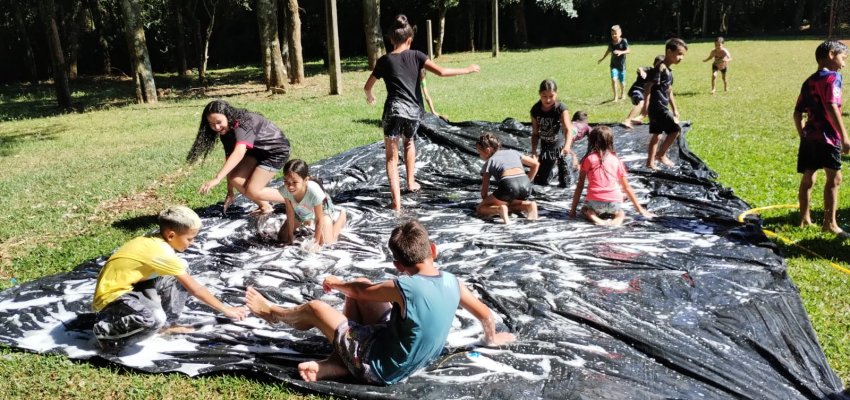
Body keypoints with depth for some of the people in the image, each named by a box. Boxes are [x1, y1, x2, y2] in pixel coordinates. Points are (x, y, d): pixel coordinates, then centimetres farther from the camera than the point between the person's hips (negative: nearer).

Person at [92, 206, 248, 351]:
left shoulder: (155, 241, -1)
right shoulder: (161, 251, -25)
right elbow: (195, 289, -20)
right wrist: (225, 310, -12)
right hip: (112, 295, -9)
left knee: (181, 269, 4)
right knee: (155, 318, -36)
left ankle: (167, 324, 11)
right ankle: (106, 331, -10)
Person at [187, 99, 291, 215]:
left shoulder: (243, 123, -31)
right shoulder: (226, 131, -5)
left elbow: (239, 153, -46)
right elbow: (230, 158, -4)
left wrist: (217, 178, -54)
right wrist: (230, 191, -6)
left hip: (276, 151, -8)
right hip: (257, 150, 8)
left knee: (252, 191, -16)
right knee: (236, 180, -11)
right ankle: (264, 206, 9)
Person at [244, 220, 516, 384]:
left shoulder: (404, 287, -29)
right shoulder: (452, 283, -12)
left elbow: (361, 292, -11)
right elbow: (486, 314, 2)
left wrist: (336, 283, 10)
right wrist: (491, 338, 24)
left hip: (379, 367, -7)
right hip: (415, 360, 7)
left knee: (314, 308, 6)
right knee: (358, 285, 12)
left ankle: (272, 313, 40)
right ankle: (339, 364, 13)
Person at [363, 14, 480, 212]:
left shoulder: (384, 60, 6)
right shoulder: (416, 55, 5)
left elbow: (367, 86, 15)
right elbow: (441, 72, -5)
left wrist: (369, 97, 39)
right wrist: (467, 70, 7)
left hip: (394, 109, -2)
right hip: (413, 110, 2)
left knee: (391, 157, 3)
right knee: (409, 142, 34)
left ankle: (397, 202, -7)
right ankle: (411, 182, 39)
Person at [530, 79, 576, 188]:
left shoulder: (561, 108, -20)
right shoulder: (535, 110, -9)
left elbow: (568, 129, -30)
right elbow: (535, 133, -1)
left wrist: (567, 146, -48)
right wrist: (534, 151, -10)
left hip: (560, 146, -4)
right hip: (545, 147, 4)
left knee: (564, 184, -11)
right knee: (539, 181, 13)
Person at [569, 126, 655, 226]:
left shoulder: (589, 159, 6)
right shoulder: (616, 160, 12)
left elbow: (580, 186, 4)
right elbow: (627, 187, 16)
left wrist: (573, 209, 8)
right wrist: (640, 209, 25)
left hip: (595, 202, -2)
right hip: (615, 203, 2)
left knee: (585, 209, 32)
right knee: (620, 212, 36)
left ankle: (596, 219, -2)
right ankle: (618, 219, 1)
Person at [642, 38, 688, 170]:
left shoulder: (669, 71, 16)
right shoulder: (660, 68, -15)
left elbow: (669, 91, 23)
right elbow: (648, 86, -20)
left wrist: (674, 109, 25)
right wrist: (646, 105, -22)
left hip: (661, 108, 10)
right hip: (658, 107, -10)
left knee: (657, 135, 13)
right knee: (676, 129, -8)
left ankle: (650, 163, 19)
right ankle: (661, 154, 4)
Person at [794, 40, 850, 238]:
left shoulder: (808, 81, 16)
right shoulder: (832, 77, -7)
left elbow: (797, 114, 17)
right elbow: (832, 108, -19)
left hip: (808, 136, 8)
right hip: (826, 137, -8)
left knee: (808, 178, 13)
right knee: (834, 177, -9)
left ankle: (805, 218, 21)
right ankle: (830, 222, -13)